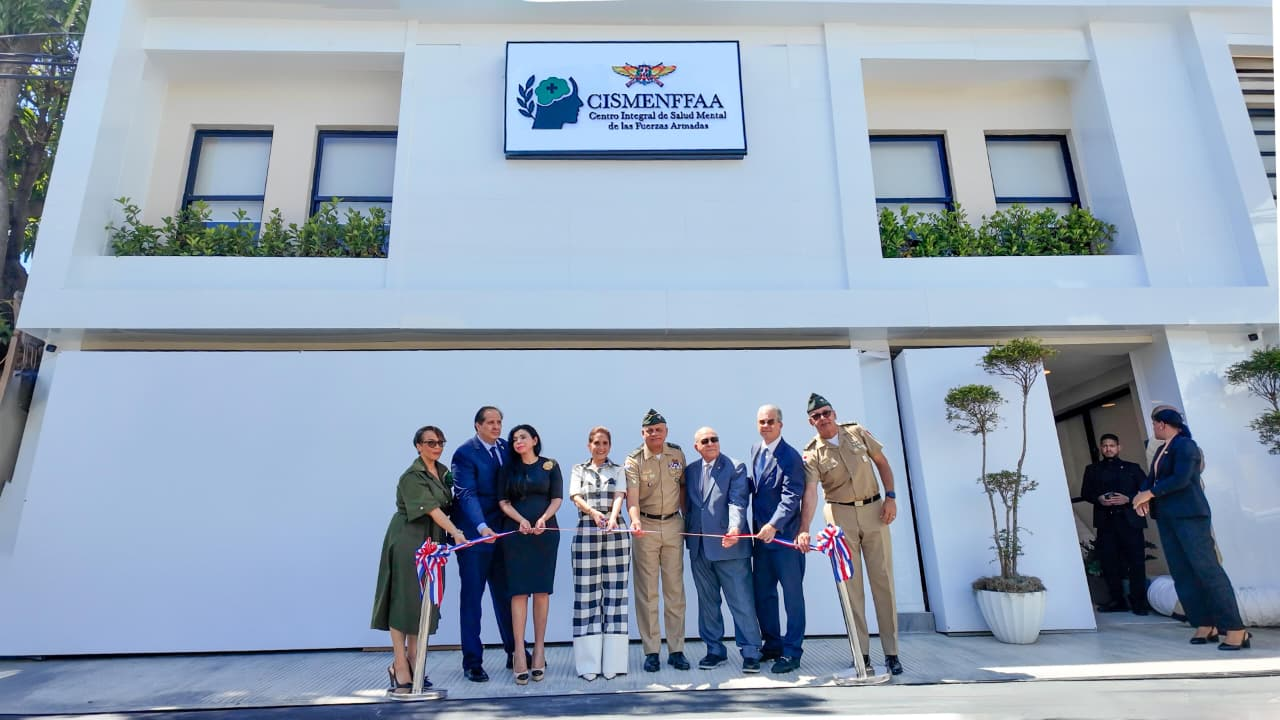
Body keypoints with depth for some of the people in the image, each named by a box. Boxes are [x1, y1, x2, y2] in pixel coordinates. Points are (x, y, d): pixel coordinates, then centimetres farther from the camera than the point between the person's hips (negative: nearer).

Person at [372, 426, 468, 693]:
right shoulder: (411, 476, -13)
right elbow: (431, 509, -24)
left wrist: (447, 537, 3)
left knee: (424, 602, 8)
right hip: (408, 541, -7)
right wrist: (455, 532, -33)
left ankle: (413, 663, 16)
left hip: (432, 542, 7)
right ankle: (400, 667, 3)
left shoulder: (443, 472, 10)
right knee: (404, 600, -3)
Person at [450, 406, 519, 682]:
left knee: (505, 595, 14)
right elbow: (467, 494, -20)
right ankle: (472, 662, 16)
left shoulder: (506, 448, 7)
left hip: (501, 532, 5)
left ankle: (515, 654, 26)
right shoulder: (465, 453, -11)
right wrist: (482, 527, -32)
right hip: (474, 534, -5)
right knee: (471, 597, 5)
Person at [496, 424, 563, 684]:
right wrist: (521, 520, -12)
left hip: (546, 533, 0)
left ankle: (539, 649, 8)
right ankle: (519, 654, -2)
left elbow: (556, 499, 2)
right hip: (516, 533, 1)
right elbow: (504, 502, 5)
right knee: (519, 591, -4)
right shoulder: (508, 469, 11)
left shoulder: (550, 466, 7)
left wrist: (543, 519, -15)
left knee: (542, 590, 1)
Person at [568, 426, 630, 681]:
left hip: (615, 533, 0)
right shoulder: (578, 470, 14)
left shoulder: (618, 470, 12)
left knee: (615, 591, -1)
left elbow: (620, 496, -4)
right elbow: (575, 497, -1)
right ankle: (588, 663, 5)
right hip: (586, 532, 0)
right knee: (587, 593, -1)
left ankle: (612, 662, 5)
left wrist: (613, 517, -24)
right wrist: (594, 512, -20)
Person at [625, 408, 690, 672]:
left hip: (673, 525, 3)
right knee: (647, 592, 4)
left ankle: (676, 650, 16)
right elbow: (632, 497, -20)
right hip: (646, 527, -2)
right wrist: (635, 520, -38)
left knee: (675, 590, 7)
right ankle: (651, 652, 14)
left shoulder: (677, 454, 2)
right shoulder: (634, 460, -9)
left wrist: (687, 518, 9)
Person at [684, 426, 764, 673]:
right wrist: (687, 535, 8)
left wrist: (735, 528, -28)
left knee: (742, 602, 1)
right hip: (699, 549, 5)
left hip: (729, 546, -4)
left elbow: (738, 502, -13)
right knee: (707, 603, 13)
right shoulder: (690, 470, 12)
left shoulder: (735, 467, -2)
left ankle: (750, 652, 15)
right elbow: (688, 505, 14)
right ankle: (715, 650, 26)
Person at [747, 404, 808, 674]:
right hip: (761, 534, 7)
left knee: (792, 594, 4)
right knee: (762, 593, 13)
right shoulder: (755, 450, 11)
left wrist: (774, 525, -29)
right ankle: (772, 644, 28)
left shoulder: (791, 457, -13)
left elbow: (791, 497, -19)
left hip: (785, 534, -7)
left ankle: (791, 652, 14)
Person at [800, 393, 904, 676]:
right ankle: (861, 652, 12)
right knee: (850, 584, 2)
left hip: (874, 511, 2)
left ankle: (891, 651, 13)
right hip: (841, 517, -2)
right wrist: (804, 530, -31)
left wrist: (890, 496, -1)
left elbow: (882, 462, 11)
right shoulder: (812, 454, -7)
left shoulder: (858, 432, 2)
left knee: (883, 580, 4)